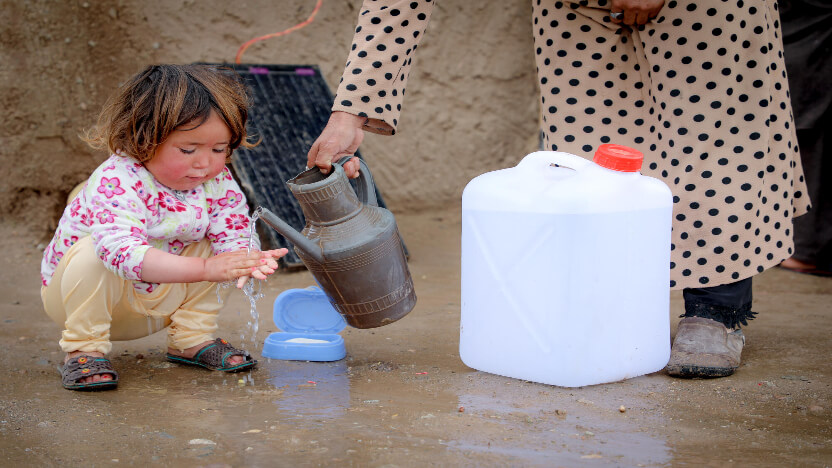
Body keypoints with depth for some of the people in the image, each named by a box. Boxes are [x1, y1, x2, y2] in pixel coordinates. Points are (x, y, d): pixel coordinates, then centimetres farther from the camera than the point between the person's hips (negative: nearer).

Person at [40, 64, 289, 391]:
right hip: (81, 294, -5)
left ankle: (191, 339, 2)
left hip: (153, 305, 5)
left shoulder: (218, 184, -13)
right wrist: (205, 269, -55)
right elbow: (123, 251, -47)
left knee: (214, 248, -10)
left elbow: (234, 236, -17)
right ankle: (83, 348, -18)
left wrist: (249, 259, -44)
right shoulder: (116, 182, -34)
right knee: (92, 253, -35)